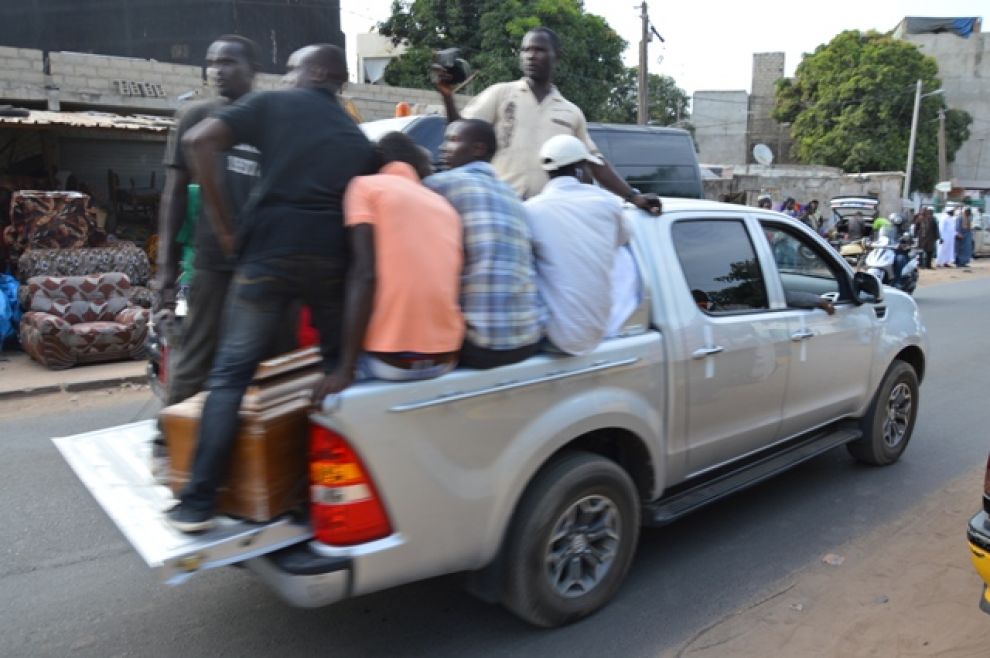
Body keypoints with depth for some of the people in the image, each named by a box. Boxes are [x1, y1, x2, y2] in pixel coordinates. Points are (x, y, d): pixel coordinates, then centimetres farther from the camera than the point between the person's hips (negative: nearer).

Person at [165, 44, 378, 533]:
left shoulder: (274, 104, 13)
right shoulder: (357, 138, 24)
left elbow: (199, 141, 1)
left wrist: (223, 226, 3)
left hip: (271, 251, -3)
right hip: (334, 257, 3)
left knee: (231, 373, 5)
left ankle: (198, 503, 6)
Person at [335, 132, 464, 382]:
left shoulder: (365, 186, 1)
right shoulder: (445, 206, 15)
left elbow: (365, 275, -11)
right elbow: (450, 283, 12)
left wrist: (345, 368, -13)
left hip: (389, 359, -5)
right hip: (446, 357, 5)